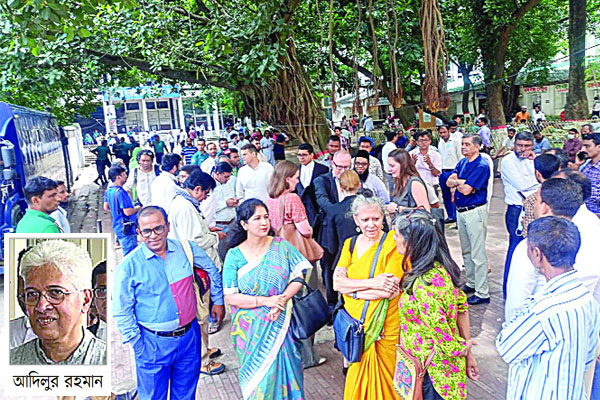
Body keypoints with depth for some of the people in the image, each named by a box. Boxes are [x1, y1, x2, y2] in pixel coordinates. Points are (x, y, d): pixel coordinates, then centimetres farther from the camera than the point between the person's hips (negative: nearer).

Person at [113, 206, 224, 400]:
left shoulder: (186, 248, -5)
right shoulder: (129, 265, -12)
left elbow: (212, 269, 13)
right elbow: (121, 311, -5)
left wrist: (218, 300, 16)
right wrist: (138, 346, -6)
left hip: (190, 336, 3)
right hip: (154, 343, -2)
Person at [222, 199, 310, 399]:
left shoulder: (281, 246, -3)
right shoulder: (234, 255, -7)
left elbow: (298, 277, -3)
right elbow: (230, 297, -10)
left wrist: (282, 300, -18)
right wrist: (265, 301, -19)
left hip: (281, 324, 1)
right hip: (252, 329, -1)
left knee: (284, 371, 11)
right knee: (258, 377, 11)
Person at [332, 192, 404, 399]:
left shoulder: (393, 244, -11)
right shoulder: (350, 244, 5)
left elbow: (391, 291, -20)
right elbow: (337, 283, -6)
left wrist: (351, 287, -13)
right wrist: (372, 283, -18)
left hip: (384, 328, -4)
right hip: (355, 326, 5)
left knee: (382, 380, 9)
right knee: (356, 377, 16)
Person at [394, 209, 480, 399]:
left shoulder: (423, 286, -32)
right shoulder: (443, 268, -5)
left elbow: (441, 335, -26)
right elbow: (462, 310, 3)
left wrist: (460, 350, -5)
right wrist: (468, 355, 10)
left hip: (430, 374, -8)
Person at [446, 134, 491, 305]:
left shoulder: (481, 166, -15)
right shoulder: (462, 162, 11)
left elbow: (466, 190, -22)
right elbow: (449, 181, 2)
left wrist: (456, 183, -3)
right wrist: (461, 182, -15)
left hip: (475, 212, -9)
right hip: (461, 211, 9)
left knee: (478, 253, -4)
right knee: (466, 251, 19)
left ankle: (482, 293, 2)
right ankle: (471, 282, 34)